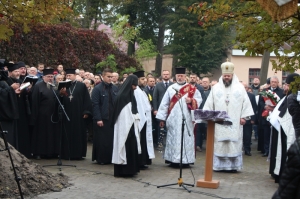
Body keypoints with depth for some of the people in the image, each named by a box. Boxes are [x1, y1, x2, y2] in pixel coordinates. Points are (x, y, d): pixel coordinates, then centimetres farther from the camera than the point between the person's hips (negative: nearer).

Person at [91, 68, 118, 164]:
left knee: (111, 140, 7)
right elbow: (95, 105, -9)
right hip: (102, 119, -5)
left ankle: (110, 158, 17)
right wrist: (98, 119, -15)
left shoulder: (115, 89, 10)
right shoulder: (97, 89, -5)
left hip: (113, 118, 5)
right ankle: (101, 159, 10)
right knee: (102, 140, 0)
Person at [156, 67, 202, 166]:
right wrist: (162, 118, 1)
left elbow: (199, 99, 5)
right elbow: (164, 103, 5)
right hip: (173, 119, 1)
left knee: (186, 138, -1)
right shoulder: (171, 88, 7)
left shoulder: (192, 88, 6)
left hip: (186, 119, 0)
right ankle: (173, 159, 6)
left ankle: (186, 160, 3)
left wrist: (191, 100, -16)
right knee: (173, 138, 1)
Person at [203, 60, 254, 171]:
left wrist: (244, 117, -4)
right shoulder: (216, 88, 9)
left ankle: (233, 165, 2)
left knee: (234, 143, -2)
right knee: (219, 143, 0)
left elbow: (246, 103, 3)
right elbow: (209, 103, 8)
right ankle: (219, 165, 4)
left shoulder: (240, 87, 6)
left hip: (235, 122, -1)